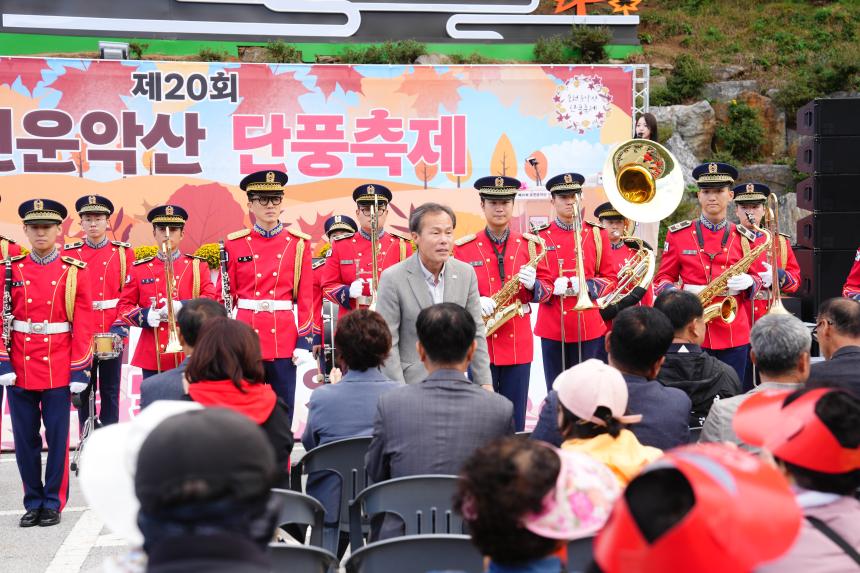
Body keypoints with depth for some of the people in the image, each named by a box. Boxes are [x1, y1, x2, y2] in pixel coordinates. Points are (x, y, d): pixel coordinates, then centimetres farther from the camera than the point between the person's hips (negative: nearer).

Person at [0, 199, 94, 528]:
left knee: (58, 438, 4)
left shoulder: (74, 272, -1)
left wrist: (79, 371, -7)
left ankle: (53, 503, 16)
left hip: (59, 370, -2)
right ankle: (33, 502, 20)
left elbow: (83, 325, -3)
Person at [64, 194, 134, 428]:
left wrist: (121, 325, -10)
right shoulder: (69, 253, 4)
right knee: (84, 390, 6)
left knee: (110, 391, 6)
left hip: (112, 334, 0)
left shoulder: (124, 253, 4)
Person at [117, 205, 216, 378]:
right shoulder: (139, 269, 10)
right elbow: (123, 307, 10)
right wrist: (145, 316, -11)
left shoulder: (198, 266, 8)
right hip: (152, 357, 1)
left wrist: (182, 307, -18)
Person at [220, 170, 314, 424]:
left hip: (284, 338, 0)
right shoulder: (234, 244, 4)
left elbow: (306, 297, 3)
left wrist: (304, 341, -3)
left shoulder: (299, 243, 4)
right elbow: (226, 296, 5)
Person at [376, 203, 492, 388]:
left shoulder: (466, 273, 1)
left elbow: (475, 333, 7)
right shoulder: (393, 279, -11)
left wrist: (485, 383, 3)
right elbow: (387, 343, -11)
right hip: (411, 384, -4)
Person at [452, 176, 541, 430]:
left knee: (515, 421, 6)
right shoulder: (464, 247, 2)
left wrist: (531, 285, -12)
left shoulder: (528, 244, 7)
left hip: (518, 343, 2)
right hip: (480, 343, -1)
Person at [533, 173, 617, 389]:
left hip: (590, 328, 1)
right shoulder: (540, 237, 4)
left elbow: (610, 278, 8)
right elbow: (539, 282, 3)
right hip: (553, 328, 0)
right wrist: (552, 288, -20)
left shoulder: (597, 234, 7)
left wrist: (587, 285, -12)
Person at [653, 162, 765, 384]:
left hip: (734, 334, 1)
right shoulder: (678, 234, 6)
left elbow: (758, 278, 15)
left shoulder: (744, 238, 9)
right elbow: (663, 278, 9)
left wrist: (748, 282, -9)